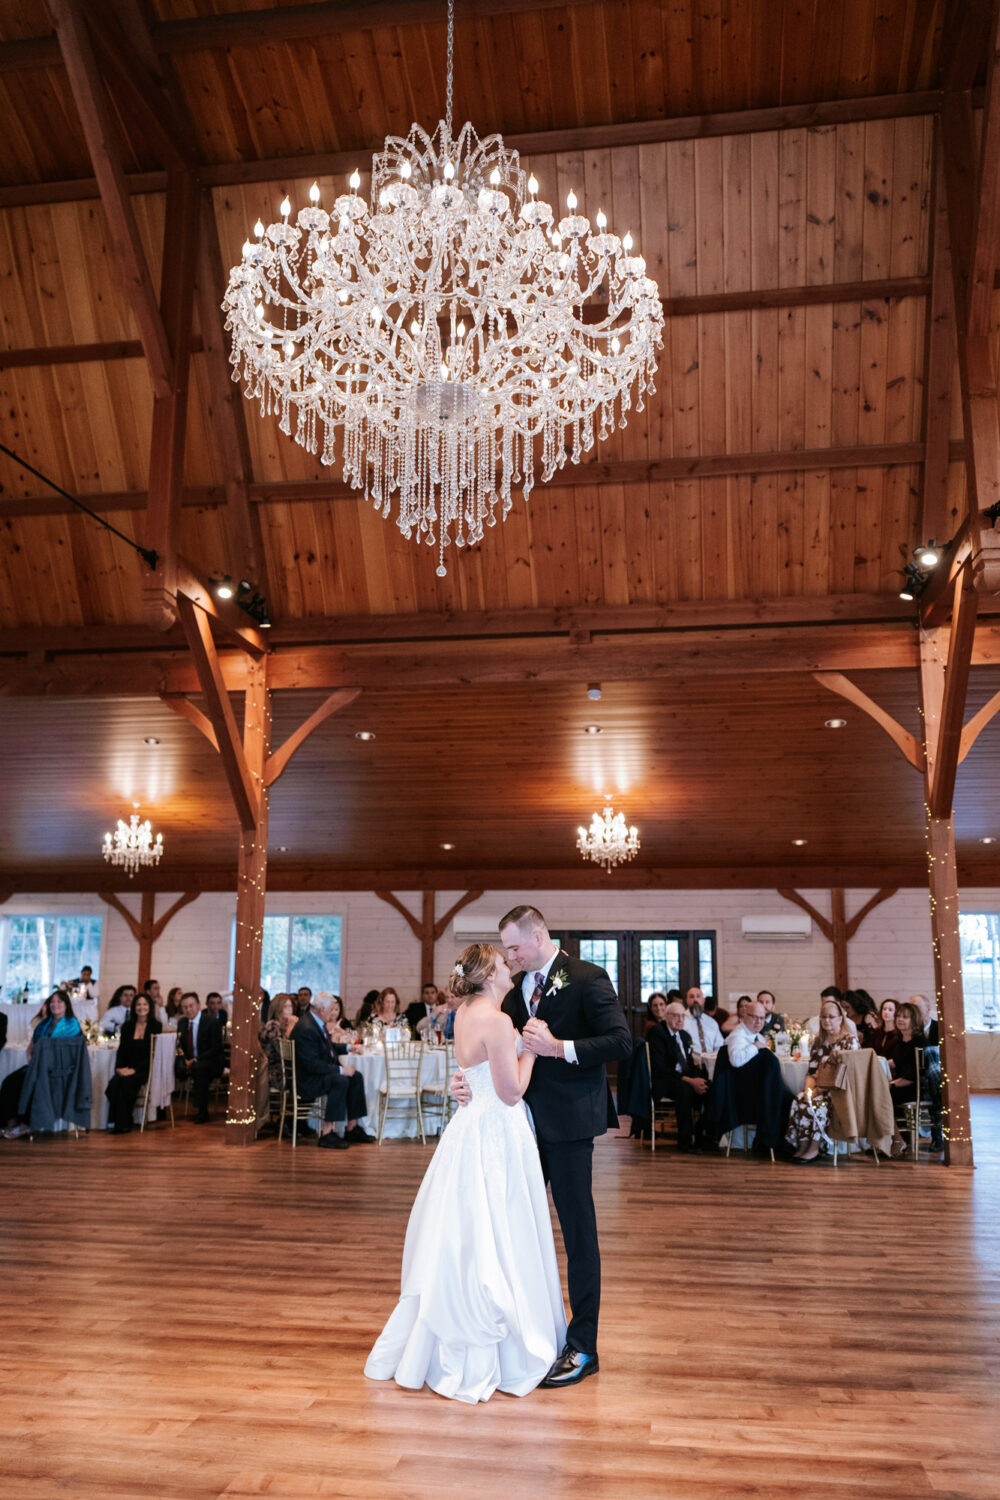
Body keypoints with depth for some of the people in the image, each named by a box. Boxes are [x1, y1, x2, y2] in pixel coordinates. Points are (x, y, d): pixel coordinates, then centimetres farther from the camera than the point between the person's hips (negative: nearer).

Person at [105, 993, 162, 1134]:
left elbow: (153, 1054, -6)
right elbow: (122, 1050, 12)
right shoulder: (128, 1026, 14)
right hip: (127, 1069, 4)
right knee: (113, 1083, -28)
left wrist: (134, 1069, -16)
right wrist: (119, 1067, -7)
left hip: (146, 1069, -4)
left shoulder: (156, 1026, 0)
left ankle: (123, 1124, -22)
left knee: (126, 1082, -32)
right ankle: (117, 1121, -18)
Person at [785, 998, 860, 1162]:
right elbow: (811, 1072, 14)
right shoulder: (819, 1042, 16)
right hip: (820, 1090, 5)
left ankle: (814, 1149, -18)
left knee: (817, 1104, -30)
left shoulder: (850, 1040, -1)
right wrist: (809, 1088, -7)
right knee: (800, 1099, -24)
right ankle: (802, 1147, -20)